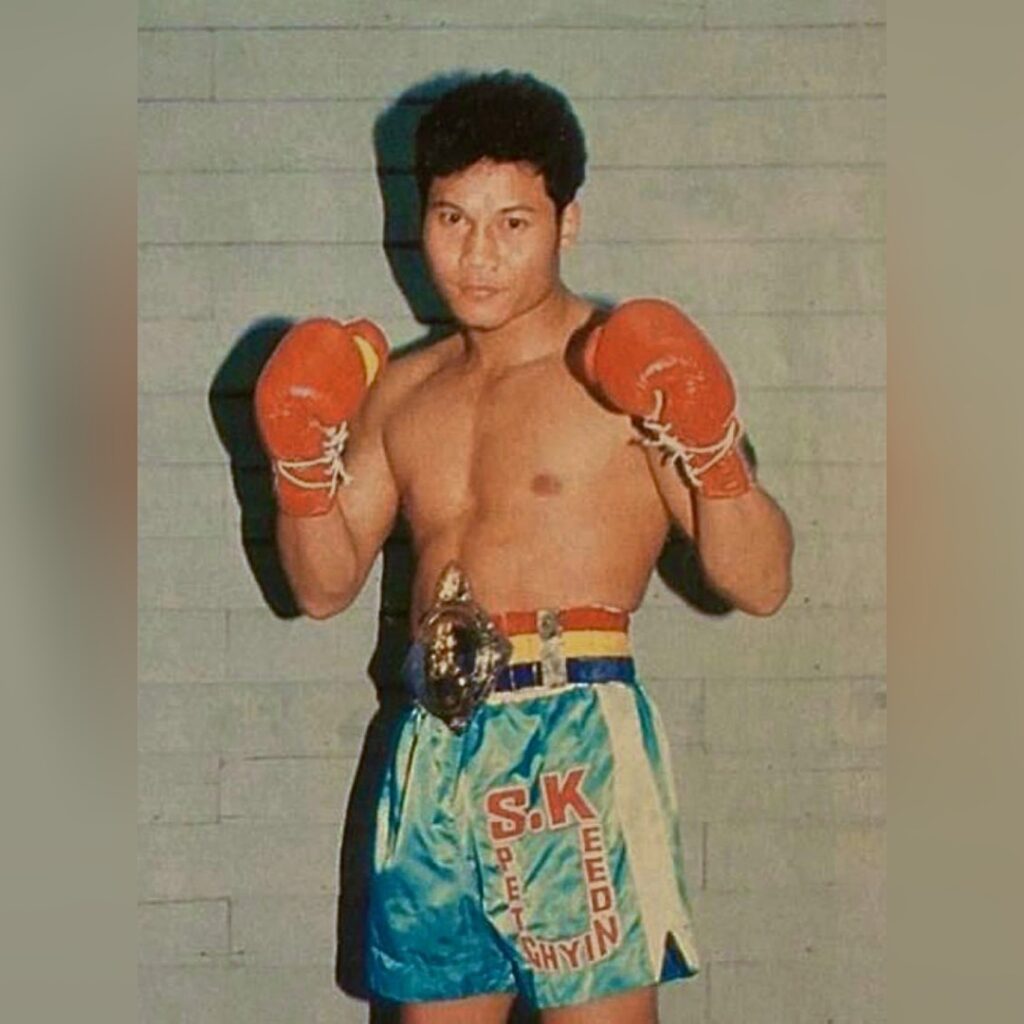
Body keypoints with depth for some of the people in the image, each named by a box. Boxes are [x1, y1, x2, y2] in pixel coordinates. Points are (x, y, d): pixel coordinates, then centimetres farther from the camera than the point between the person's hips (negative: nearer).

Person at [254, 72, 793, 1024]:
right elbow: (324, 586, 17)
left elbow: (760, 584, -4)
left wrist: (713, 452, -20)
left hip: (575, 742, -5)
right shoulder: (401, 391, 15)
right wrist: (303, 466, 1)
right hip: (433, 746, 6)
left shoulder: (624, 373, -1)